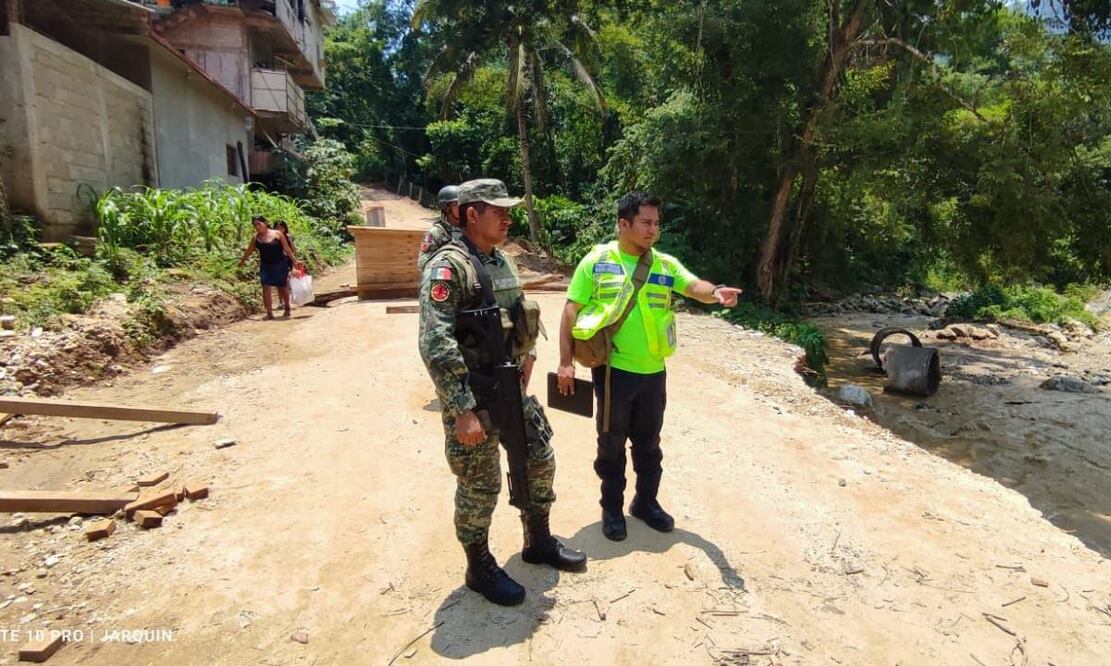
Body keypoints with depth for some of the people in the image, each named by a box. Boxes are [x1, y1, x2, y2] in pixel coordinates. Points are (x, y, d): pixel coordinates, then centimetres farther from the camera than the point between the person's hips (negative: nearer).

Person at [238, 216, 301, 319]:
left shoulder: (277, 234, -7)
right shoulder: (255, 237, 3)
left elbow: (287, 249, -4)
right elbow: (249, 251, 16)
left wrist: (294, 261, -8)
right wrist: (242, 261, 24)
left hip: (280, 265, -2)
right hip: (265, 266, 2)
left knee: (282, 287, 9)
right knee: (265, 287, -8)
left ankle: (287, 308, 29)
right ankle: (269, 313, -4)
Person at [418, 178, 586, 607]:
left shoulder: (502, 261, 8)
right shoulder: (448, 267, -18)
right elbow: (436, 345, -24)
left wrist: (528, 352, 8)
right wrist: (462, 410, -25)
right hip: (472, 395, -8)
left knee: (540, 461, 18)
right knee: (480, 487, 6)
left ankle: (539, 543, 40)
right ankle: (480, 570, 30)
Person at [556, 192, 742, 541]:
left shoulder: (666, 264, 5)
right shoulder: (596, 261, -5)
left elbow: (693, 286, -10)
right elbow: (571, 311, -6)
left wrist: (715, 292, -33)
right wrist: (566, 361, -10)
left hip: (653, 371, 4)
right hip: (613, 369, -3)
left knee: (649, 442, 17)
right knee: (611, 442, 11)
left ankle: (646, 501, 38)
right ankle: (612, 508, 30)